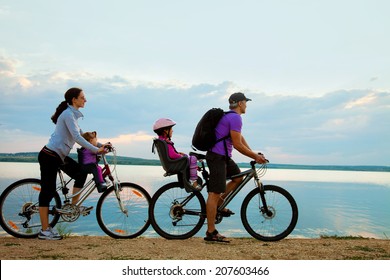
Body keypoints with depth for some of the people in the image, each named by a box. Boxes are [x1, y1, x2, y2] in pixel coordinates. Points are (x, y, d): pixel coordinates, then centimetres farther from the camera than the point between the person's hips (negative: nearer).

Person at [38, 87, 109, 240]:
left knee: (81, 173, 6)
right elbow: (77, 137, -25)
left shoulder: (73, 114, 13)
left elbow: (79, 135, 17)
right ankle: (44, 230, 4)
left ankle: (74, 206, 14)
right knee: (48, 191, -4)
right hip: (50, 156, -10)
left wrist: (98, 145, 9)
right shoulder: (68, 114, -16)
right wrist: (96, 150, -24)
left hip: (59, 156, 10)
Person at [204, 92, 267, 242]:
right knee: (215, 193, -8)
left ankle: (219, 205, 20)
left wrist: (254, 154, 15)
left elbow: (241, 138, 20)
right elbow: (238, 145, -17)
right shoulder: (235, 118, -14)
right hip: (217, 157, -11)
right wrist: (256, 156, -7)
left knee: (238, 177, 20)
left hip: (223, 156, 11)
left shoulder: (230, 116, 19)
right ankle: (211, 233, -3)